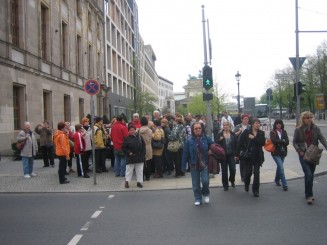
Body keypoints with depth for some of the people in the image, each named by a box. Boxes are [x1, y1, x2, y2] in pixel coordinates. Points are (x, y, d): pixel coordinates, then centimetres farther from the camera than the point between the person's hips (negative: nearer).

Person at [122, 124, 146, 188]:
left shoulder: (139, 137, 3)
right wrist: (129, 152, -14)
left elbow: (143, 146, 7)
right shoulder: (127, 138, -5)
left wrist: (143, 153, -1)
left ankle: (139, 182, 17)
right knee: (129, 170, 3)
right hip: (131, 157, -3)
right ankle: (127, 182, 12)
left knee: (139, 170, 8)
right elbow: (123, 147, -4)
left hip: (140, 157, 3)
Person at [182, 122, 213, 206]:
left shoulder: (207, 139, -5)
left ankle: (205, 194, 23)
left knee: (205, 181, -7)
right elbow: (185, 154, -6)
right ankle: (198, 199, 25)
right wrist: (183, 166, -5)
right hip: (194, 165, 0)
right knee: (195, 183, 7)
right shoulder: (189, 140, -8)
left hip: (204, 164, 0)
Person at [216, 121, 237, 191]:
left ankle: (232, 180, 25)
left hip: (231, 155, 1)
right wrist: (220, 140, -21)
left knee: (233, 169, -5)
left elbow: (235, 145, 4)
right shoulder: (220, 135, 1)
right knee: (224, 171, 4)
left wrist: (235, 154, -2)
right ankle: (225, 185, 16)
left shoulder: (233, 134, 4)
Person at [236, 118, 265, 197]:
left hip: (257, 156, 2)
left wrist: (254, 138, -17)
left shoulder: (261, 133, 4)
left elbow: (263, 142, -11)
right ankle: (246, 184, 35)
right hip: (248, 155, -2)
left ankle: (255, 190, 12)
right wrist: (237, 154, -8)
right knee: (248, 172, 3)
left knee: (256, 173, -1)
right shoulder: (246, 132, -4)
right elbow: (240, 143, -5)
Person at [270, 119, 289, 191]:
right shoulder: (272, 132, -4)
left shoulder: (284, 132, 7)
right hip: (276, 153, -5)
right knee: (281, 168, -13)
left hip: (283, 152, 5)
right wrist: (282, 141, -12)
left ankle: (277, 180, 40)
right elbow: (274, 140, -20)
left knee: (279, 166, 18)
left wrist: (279, 142, -17)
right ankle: (284, 185, -11)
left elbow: (287, 142, -4)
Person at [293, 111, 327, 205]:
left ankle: (309, 193, 25)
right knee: (308, 174, -13)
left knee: (311, 175, 10)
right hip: (303, 155, -3)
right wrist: (299, 151, -12)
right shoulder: (298, 130, -6)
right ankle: (309, 195, -4)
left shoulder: (316, 128, -1)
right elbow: (294, 142, 0)